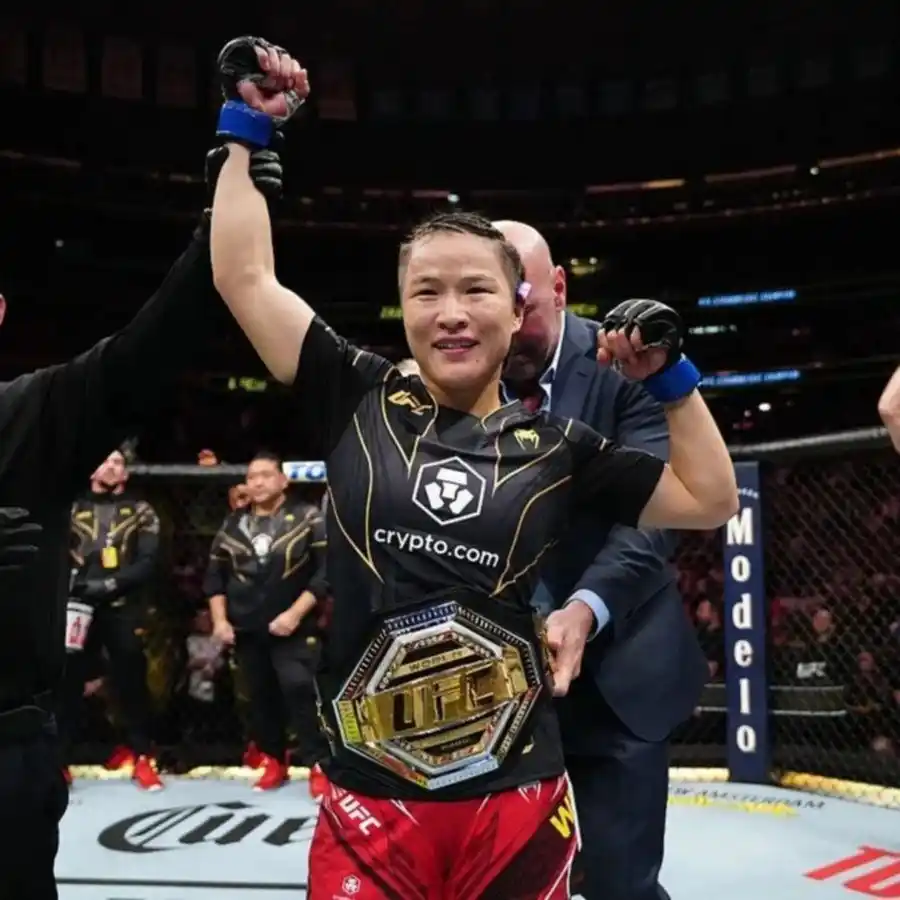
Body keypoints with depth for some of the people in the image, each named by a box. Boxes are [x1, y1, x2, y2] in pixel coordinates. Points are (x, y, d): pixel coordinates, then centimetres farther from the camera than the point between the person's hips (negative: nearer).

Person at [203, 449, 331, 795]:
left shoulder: (307, 519, -4)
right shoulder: (232, 525, 9)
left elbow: (326, 572, -9)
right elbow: (215, 576, 14)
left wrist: (295, 613, -16)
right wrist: (220, 619, 2)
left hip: (294, 628, -4)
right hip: (246, 629, 5)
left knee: (299, 690, -17)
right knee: (259, 696, 11)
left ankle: (318, 764, -8)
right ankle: (272, 760, 26)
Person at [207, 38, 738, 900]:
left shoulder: (556, 445, 2)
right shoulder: (359, 401, 0)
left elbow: (708, 500, 10)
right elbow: (244, 276, 2)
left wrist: (670, 375, 1)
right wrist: (246, 123, 5)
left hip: (517, 804, 1)